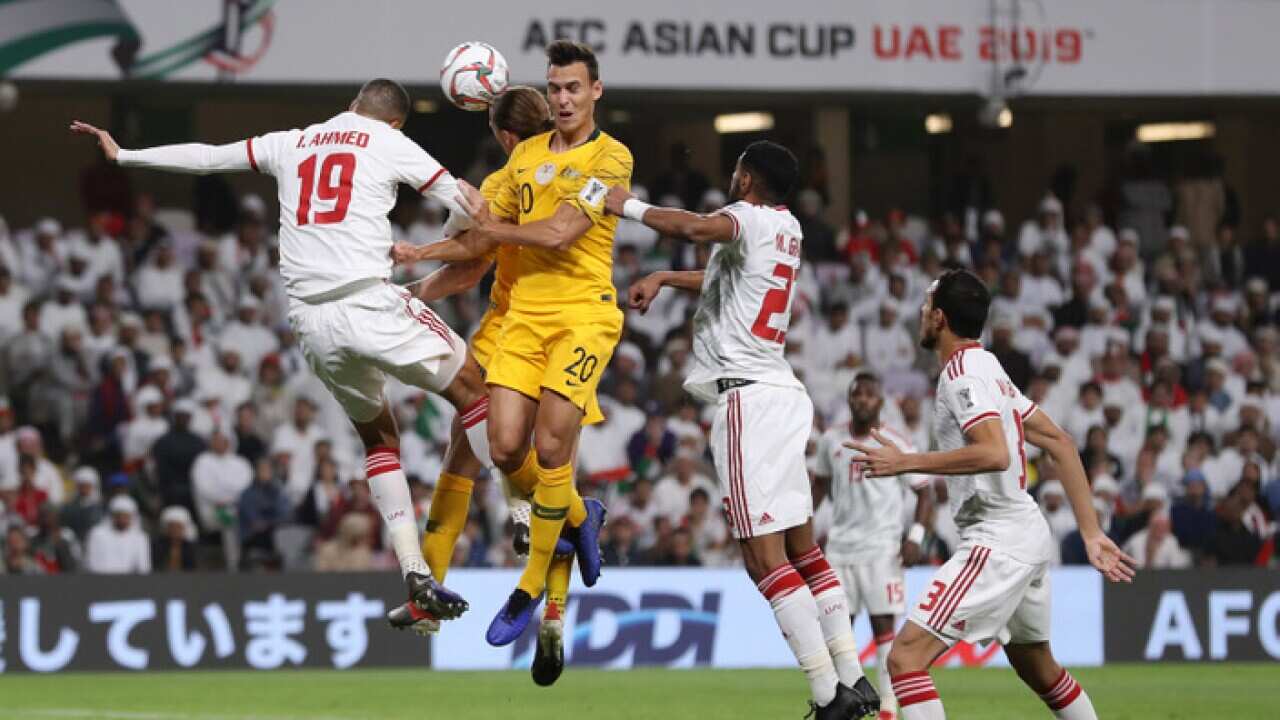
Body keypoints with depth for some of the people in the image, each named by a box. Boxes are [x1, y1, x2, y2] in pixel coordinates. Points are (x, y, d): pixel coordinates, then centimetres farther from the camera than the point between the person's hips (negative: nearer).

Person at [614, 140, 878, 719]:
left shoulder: (749, 217, -7)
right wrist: (665, 279, 37)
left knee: (765, 556, -11)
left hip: (749, 398, -9)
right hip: (783, 394, 9)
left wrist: (629, 207, -15)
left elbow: (698, 228, -28)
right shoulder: (787, 229, 19)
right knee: (802, 547, 13)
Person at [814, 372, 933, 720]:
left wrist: (915, 537, -13)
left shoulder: (897, 444, -5)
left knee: (883, 625, -8)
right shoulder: (832, 441, 6)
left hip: (882, 547, -4)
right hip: (841, 545, 4)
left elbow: (924, 494, -1)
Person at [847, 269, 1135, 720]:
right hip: (1028, 535, 11)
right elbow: (1059, 442, 17)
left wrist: (905, 463, -24)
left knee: (906, 657, -16)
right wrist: (1091, 532, 15)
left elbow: (995, 454, -28)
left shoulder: (962, 373, -13)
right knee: (1037, 668, 28)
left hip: (998, 542, -11)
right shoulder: (988, 368, 17)